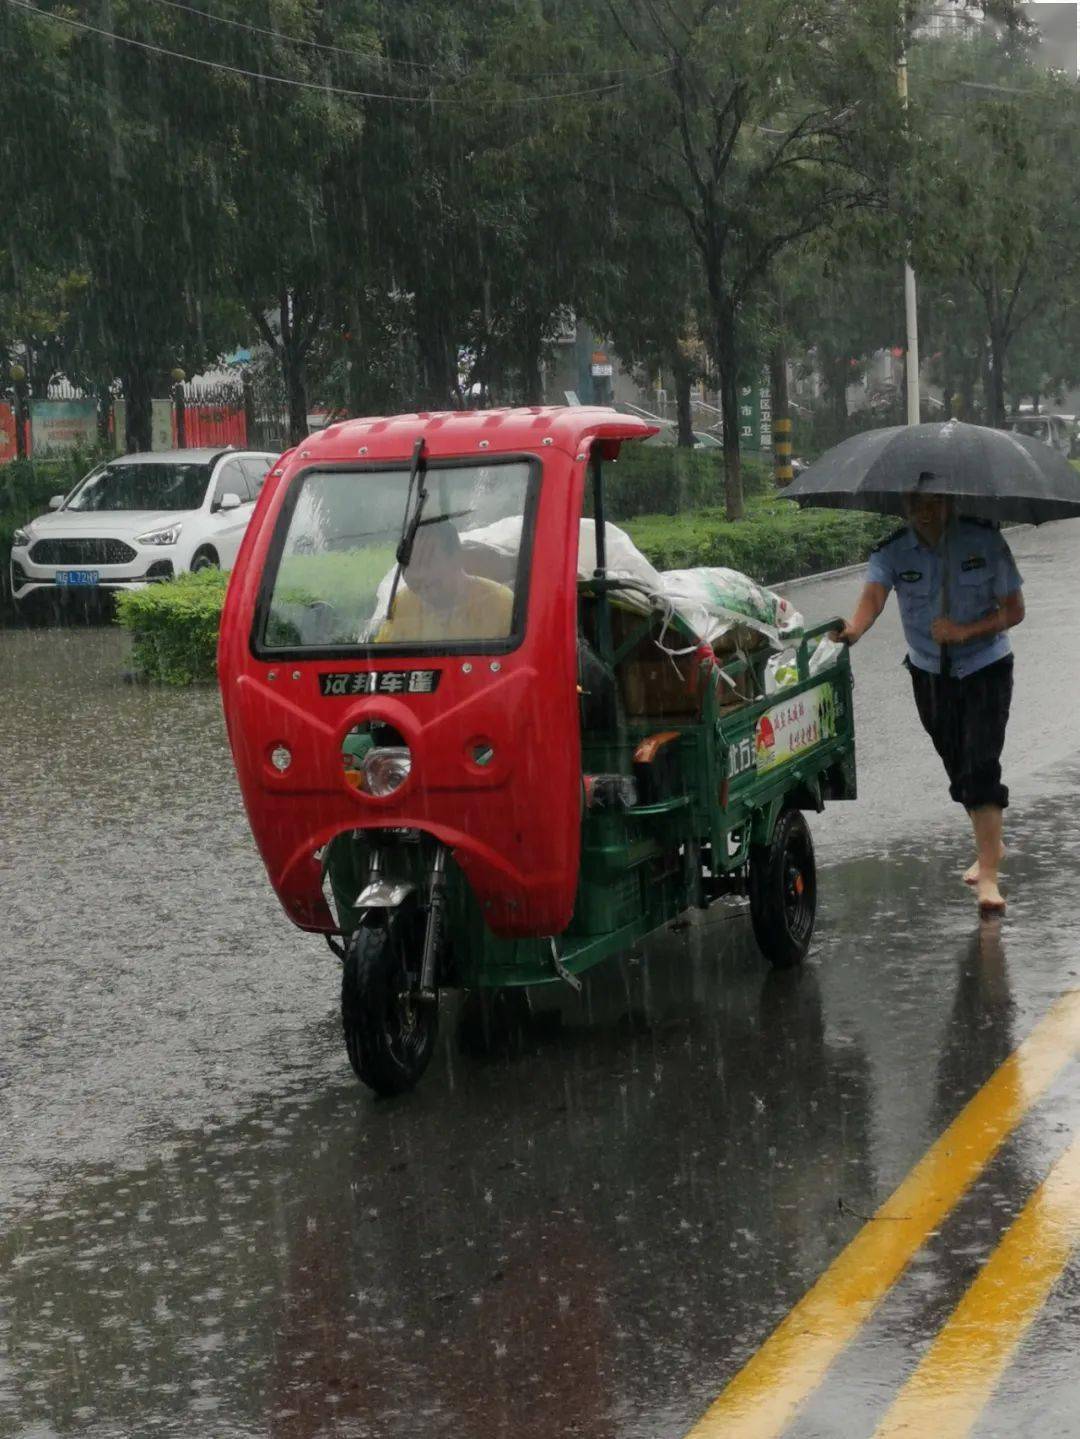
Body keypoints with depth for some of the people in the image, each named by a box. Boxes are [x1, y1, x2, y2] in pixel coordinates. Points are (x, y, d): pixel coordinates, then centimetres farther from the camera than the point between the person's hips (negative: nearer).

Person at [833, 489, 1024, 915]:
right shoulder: (892, 552, -9)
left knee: (981, 765, -15)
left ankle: (987, 876, -20)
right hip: (930, 673, 3)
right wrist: (854, 629, -50)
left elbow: (1014, 609, -8)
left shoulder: (985, 541, -12)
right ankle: (991, 844, 37)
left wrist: (966, 631, -24)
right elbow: (872, 596, -27)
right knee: (957, 766, 13)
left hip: (985, 668, -3)